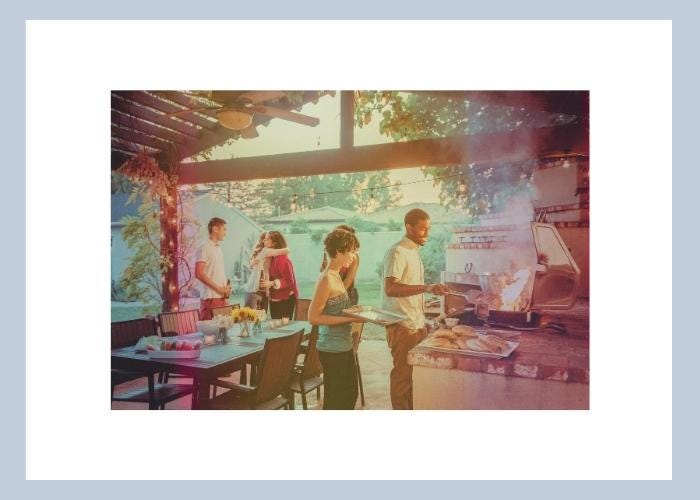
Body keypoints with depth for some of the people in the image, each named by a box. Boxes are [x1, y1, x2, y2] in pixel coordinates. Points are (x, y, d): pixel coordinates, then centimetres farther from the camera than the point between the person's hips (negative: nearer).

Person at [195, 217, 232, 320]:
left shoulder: (218, 248, 18)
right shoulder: (204, 248, -8)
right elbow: (199, 274, -16)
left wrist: (226, 288, 6)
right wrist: (218, 288, -15)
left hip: (222, 297, 8)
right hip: (211, 298, -8)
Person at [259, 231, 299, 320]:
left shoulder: (282, 259, -19)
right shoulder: (272, 257, 9)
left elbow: (289, 281, -22)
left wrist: (272, 283, -28)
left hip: (285, 300, -9)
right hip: (274, 300, 9)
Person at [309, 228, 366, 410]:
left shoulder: (336, 276, 8)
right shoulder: (326, 280, -20)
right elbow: (313, 317, -23)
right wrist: (349, 319, -23)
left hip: (343, 346, 10)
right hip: (332, 349, -10)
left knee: (350, 393, 22)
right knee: (335, 398, 5)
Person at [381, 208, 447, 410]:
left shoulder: (413, 252, 15)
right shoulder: (397, 252, -14)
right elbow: (390, 288, -25)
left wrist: (423, 321, 18)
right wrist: (426, 288, -32)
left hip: (417, 323, 8)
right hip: (402, 325, -8)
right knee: (403, 374, 2)